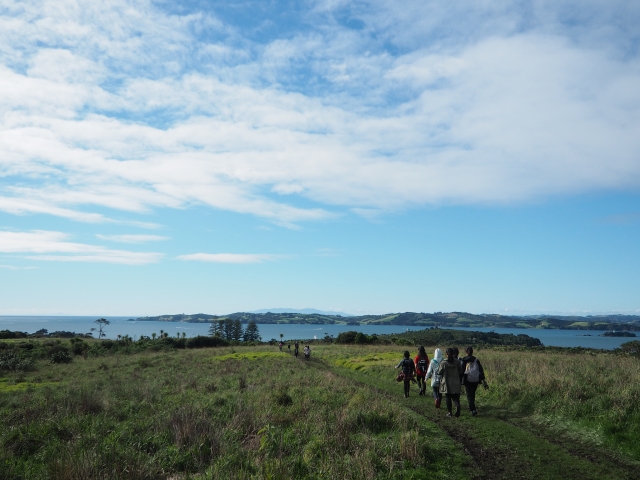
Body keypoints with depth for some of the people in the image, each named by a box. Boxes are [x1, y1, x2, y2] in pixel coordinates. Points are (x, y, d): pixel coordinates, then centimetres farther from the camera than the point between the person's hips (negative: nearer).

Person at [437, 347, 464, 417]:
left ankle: (449, 412, 13)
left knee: (448, 398, 10)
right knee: (455, 397, 9)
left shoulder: (443, 363, -13)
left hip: (447, 384, -2)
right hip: (456, 383, 2)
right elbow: (461, 371, 5)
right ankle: (457, 405, -21)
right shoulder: (457, 362, -4)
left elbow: (439, 372, -6)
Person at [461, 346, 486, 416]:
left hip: (467, 380, -4)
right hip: (475, 380, 4)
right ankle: (471, 407, 32)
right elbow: (481, 370, 3)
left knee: (469, 395, -1)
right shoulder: (476, 360, 6)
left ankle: (473, 409, -15)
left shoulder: (464, 360, -4)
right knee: (473, 394, 20)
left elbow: (461, 370, -4)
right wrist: (483, 380, 5)